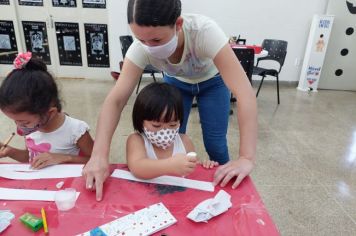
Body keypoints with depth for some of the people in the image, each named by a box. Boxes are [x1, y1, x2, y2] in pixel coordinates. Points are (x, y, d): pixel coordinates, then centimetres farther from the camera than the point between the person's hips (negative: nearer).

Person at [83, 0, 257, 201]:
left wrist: (247, 158, -51)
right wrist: (99, 155, -47)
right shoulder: (141, 47, -33)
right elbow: (115, 100, -34)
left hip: (212, 81, -2)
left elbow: (244, 92, -46)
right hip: (176, 82, 2)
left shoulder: (205, 31, -41)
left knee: (215, 145, -4)